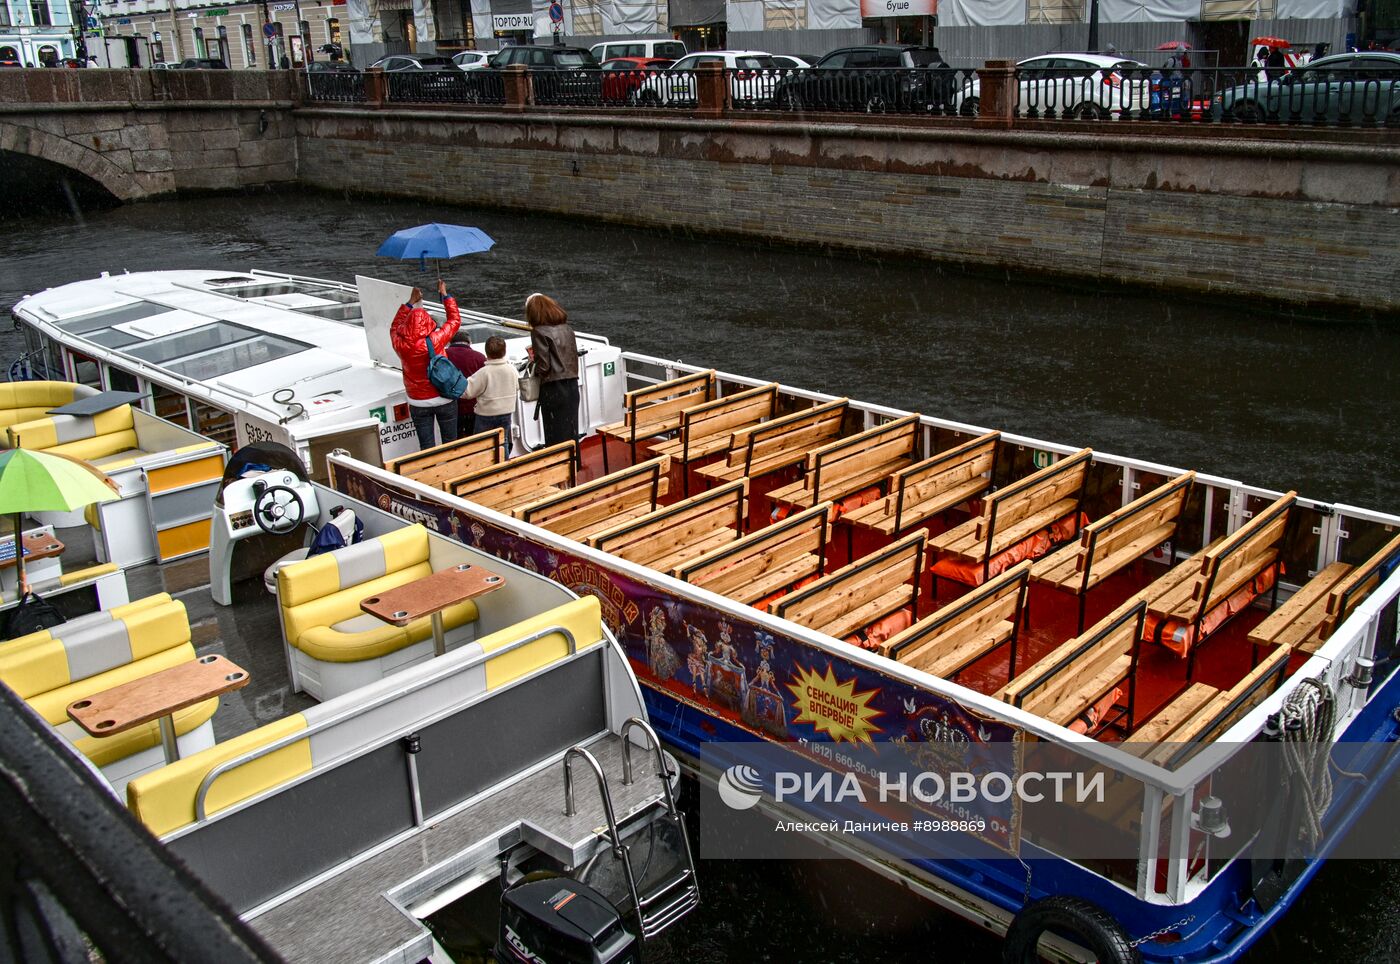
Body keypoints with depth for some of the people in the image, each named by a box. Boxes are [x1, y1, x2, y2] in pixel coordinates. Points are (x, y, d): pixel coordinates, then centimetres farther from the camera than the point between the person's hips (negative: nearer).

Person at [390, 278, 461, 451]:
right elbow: (455, 320, -5)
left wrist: (410, 303, 14)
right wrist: (445, 295, 5)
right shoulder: (435, 341, -21)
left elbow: (395, 327, 11)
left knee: (426, 446, 8)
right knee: (450, 443, 13)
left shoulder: (401, 345, -14)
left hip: (418, 403, 2)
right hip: (444, 399, -2)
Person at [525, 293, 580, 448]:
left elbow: (543, 366, -14)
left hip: (553, 390, -6)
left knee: (556, 437, 3)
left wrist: (534, 359, 8)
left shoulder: (539, 332, -10)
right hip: (572, 386, 6)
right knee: (571, 434, 14)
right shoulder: (567, 329, 9)